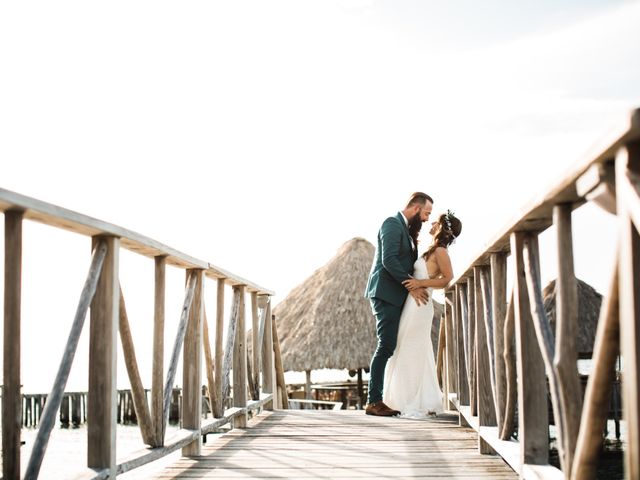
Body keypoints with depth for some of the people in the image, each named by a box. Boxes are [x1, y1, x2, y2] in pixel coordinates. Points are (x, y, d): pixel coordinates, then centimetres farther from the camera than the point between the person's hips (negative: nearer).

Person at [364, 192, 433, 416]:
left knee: (388, 348, 7)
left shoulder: (404, 229, 21)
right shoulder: (392, 224, -10)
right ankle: (373, 402, -10)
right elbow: (388, 260, -20)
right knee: (385, 346, -12)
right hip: (385, 294, -10)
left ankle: (377, 399, 8)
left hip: (395, 296, 10)